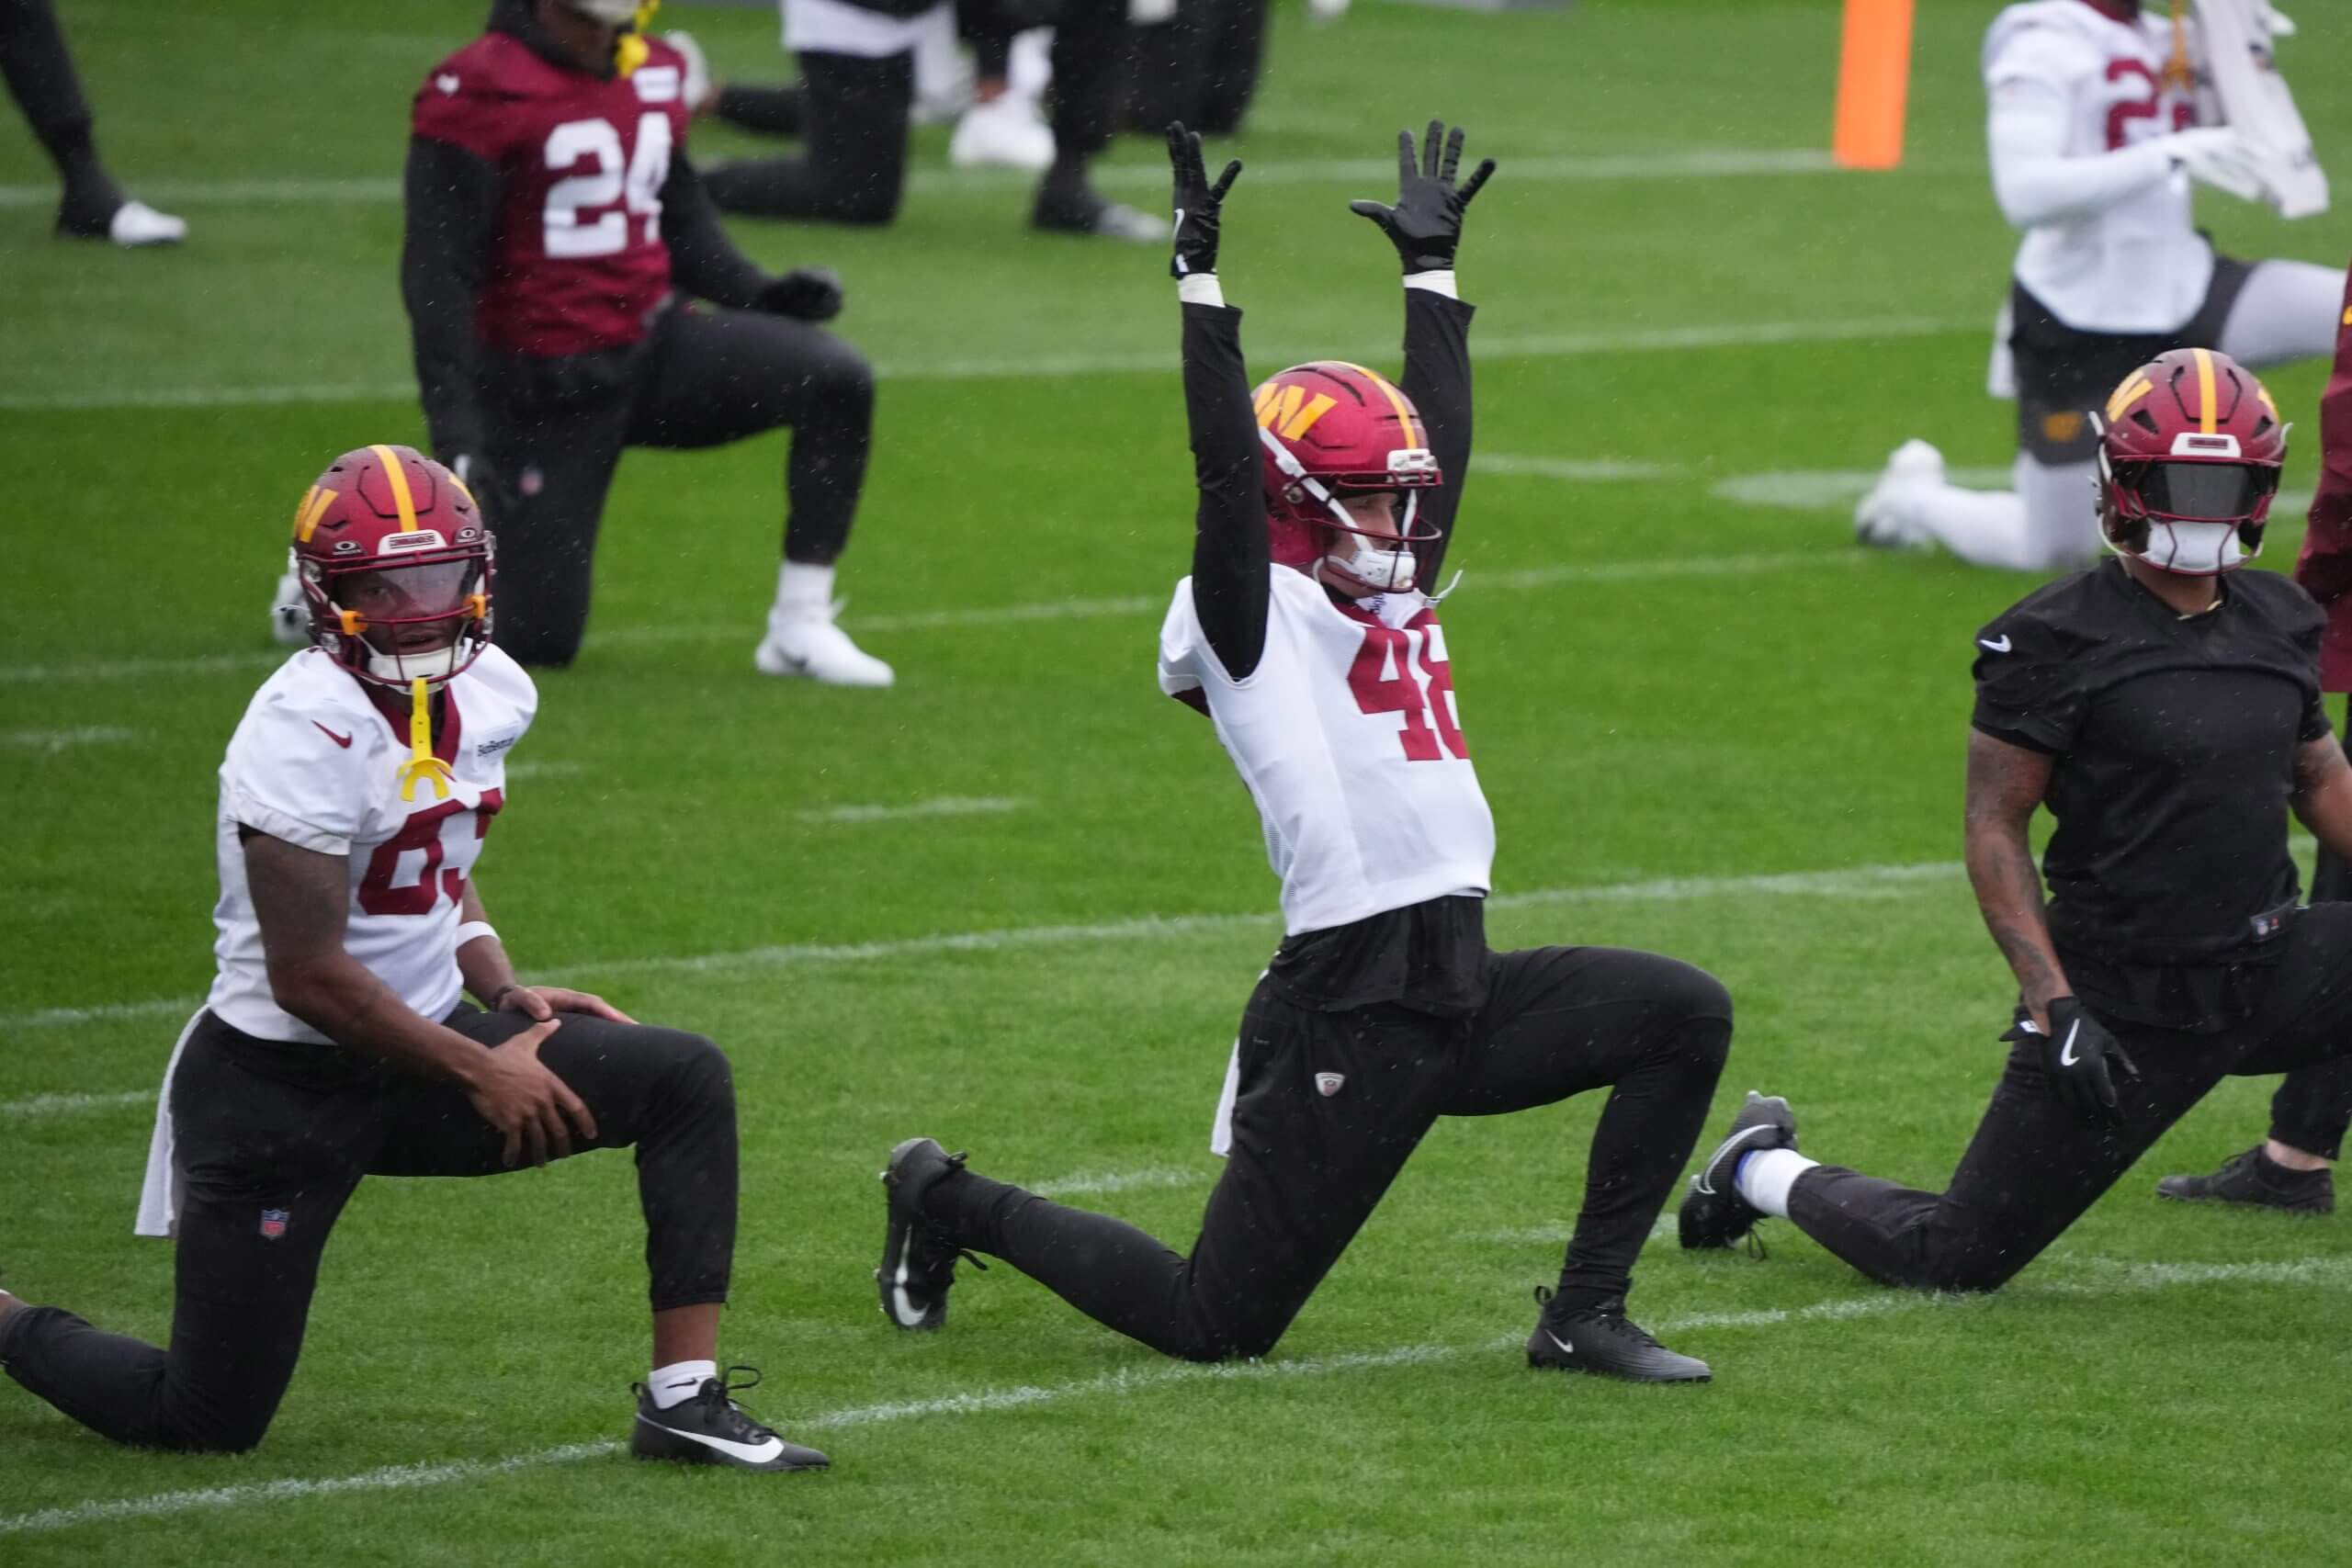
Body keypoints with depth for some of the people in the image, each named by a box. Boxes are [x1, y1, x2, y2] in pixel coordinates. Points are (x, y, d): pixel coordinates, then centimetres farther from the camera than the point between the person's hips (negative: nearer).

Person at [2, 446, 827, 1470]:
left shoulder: (491, 693, 2)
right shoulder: (305, 732, -24)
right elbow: (307, 976, -22)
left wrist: (501, 991, 4)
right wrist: (480, 1073, -14)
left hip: (422, 1042, 7)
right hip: (280, 1083, -7)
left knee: (686, 1079, -8)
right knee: (208, 1423, -3)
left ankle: (684, 1401, -6)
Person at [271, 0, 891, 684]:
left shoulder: (655, 75, 5)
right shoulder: (480, 95, -17)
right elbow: (439, 272, -17)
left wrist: (759, 292, 1)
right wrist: (454, 429, -22)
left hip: (651, 345, 6)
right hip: (540, 388, -6)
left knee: (836, 380, -15)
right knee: (541, 638, -3)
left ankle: (801, 628, -4)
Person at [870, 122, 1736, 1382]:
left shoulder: (1394, 599, 17)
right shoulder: (1256, 620, -4)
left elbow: (1441, 435, 24)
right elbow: (1229, 471, -16)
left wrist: (1432, 270, 29)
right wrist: (1201, 279, -17)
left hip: (1466, 991, 8)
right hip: (1348, 1015, -8)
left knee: (1684, 1015, -8)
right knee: (1214, 1325, -4)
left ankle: (1584, 1318, -1)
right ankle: (953, 1205, 21)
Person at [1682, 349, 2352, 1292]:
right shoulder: (2057, 641, -12)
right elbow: (1994, 828, -11)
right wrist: (2055, 1006, -18)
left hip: (2266, 968, 5)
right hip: (2125, 1002, -5)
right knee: (1957, 1259, -1)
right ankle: (1765, 1169, 28)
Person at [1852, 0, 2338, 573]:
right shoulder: (2041, 47, -16)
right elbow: (2024, 196, -27)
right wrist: (2172, 156, -30)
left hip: (2183, 286, 7)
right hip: (2078, 325, -7)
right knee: (2055, 554, 4)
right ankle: (1912, 498, 33)